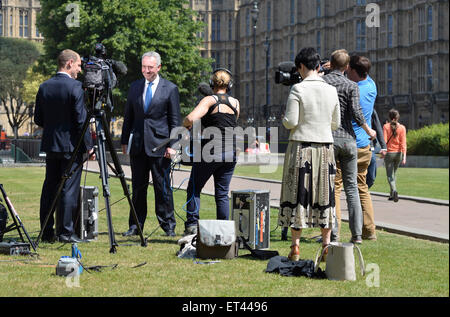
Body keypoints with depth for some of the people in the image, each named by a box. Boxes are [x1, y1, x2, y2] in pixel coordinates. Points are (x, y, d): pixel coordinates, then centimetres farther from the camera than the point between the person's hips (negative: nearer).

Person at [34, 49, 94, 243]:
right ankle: (65, 232, -2)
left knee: (49, 188, 10)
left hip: (50, 145, 6)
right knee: (69, 189, -2)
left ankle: (47, 232, 12)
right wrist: (89, 146, -8)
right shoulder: (75, 87, -12)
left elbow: (38, 120, 9)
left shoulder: (44, 87, 6)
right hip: (71, 145, -6)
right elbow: (81, 120, -14)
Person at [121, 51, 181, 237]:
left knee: (162, 187, -1)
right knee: (138, 187, 7)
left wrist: (172, 145, -8)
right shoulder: (135, 87, 12)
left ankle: (168, 225, 7)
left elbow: (175, 121, 0)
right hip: (137, 145, 4)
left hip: (159, 145, -4)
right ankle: (136, 225, 13)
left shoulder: (170, 89, 1)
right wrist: (124, 141, 11)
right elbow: (128, 116, 16)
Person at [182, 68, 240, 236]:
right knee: (222, 194, 9)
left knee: (194, 189, 10)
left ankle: (192, 225, 1)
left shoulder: (209, 100, -7)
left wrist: (185, 125, -1)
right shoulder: (236, 103, 8)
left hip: (209, 152, -4)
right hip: (230, 154, 4)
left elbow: (191, 118, -21)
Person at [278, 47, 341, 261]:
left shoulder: (298, 89, -10)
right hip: (325, 147, 4)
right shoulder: (331, 91, 4)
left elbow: (290, 122, -13)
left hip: (301, 148, -4)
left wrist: (285, 120, 9)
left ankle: (295, 247, 3)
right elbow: (336, 123, 9)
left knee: (297, 194, 2)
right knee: (324, 196, 10)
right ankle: (326, 244, 8)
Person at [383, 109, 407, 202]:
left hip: (389, 153, -2)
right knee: (393, 173, 21)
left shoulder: (386, 126, -6)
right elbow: (403, 143, -7)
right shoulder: (402, 128, -2)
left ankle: (394, 190, -28)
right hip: (398, 153, 2)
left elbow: (384, 141, -11)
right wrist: (404, 156, -9)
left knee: (390, 175, -1)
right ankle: (392, 194, 26)